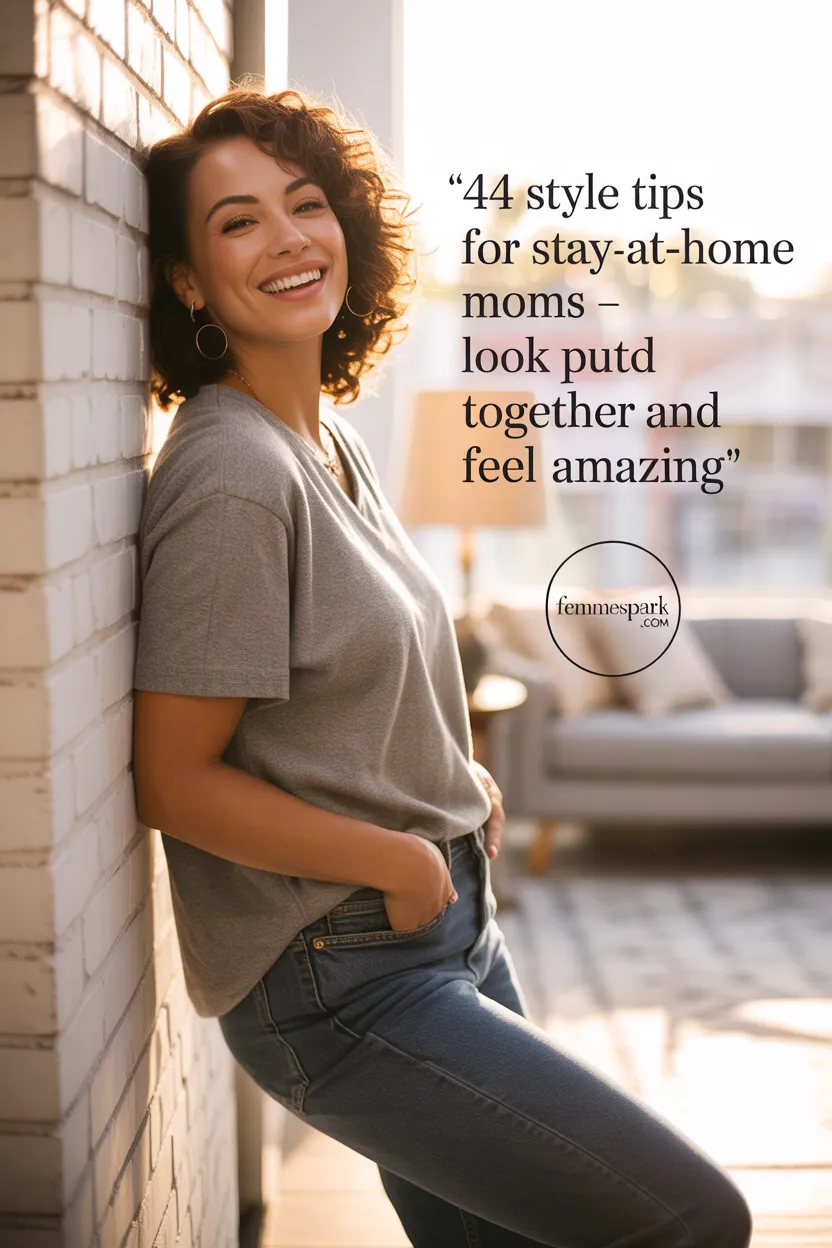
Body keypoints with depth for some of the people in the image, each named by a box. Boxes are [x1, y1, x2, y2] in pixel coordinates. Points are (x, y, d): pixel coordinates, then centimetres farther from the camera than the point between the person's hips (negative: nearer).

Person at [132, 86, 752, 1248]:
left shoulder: (338, 442, 8)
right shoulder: (231, 476, -20)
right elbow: (175, 780, -18)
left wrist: (459, 780, 5)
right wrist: (401, 861, -14)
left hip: (451, 931, 9)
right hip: (340, 986, -8)